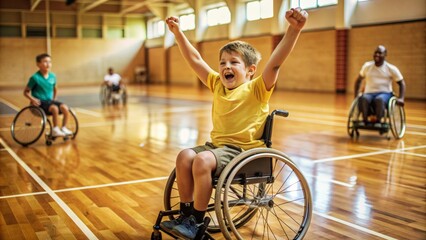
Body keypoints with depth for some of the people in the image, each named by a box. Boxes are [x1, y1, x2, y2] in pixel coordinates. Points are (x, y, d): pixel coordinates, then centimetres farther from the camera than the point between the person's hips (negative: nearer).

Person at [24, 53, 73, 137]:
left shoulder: (52, 76, 5)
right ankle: (55, 130, -19)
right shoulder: (35, 78, -11)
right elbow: (26, 92, -5)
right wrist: (32, 99, -20)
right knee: (55, 108, -32)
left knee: (65, 108, -20)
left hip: (50, 100, 6)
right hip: (40, 102, -5)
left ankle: (63, 128, -7)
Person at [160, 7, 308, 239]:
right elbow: (195, 59, 12)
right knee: (184, 156, -13)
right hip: (216, 143, 7)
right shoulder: (217, 85, 9)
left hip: (243, 149, -7)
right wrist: (178, 33, 9)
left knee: (202, 161, -28)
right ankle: (185, 213, 1)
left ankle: (197, 221, -13)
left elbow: (275, 63, -26)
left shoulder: (257, 89, -9)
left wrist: (294, 29, -39)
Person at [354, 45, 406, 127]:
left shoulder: (391, 69, 3)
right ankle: (364, 120, -26)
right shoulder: (367, 66, 9)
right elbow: (358, 81, 19)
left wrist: (401, 98, -7)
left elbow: (401, 83, 8)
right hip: (369, 93, 1)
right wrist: (356, 95, 7)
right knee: (363, 98, -36)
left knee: (379, 99, -39)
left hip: (385, 93, -1)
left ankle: (378, 121, -27)